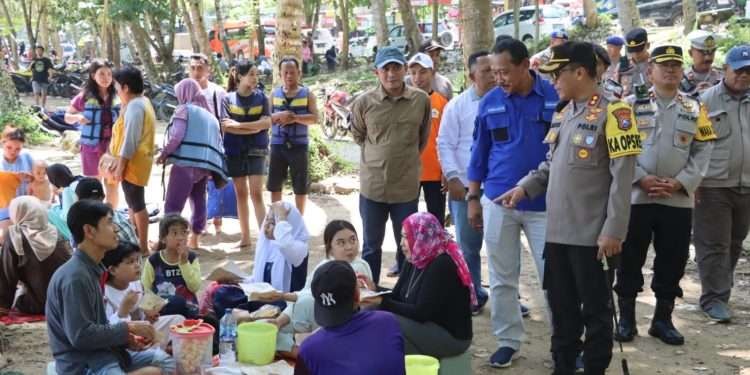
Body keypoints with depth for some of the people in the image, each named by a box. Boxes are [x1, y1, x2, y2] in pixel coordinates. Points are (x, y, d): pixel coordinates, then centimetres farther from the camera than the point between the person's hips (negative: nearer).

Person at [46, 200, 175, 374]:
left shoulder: (91, 269, 10)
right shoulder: (75, 277, -20)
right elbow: (80, 335, -23)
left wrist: (125, 337, 1)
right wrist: (128, 327, -14)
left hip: (102, 353, 10)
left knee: (166, 361, 10)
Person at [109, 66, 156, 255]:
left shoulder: (134, 106, -18)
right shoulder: (140, 102, 14)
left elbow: (130, 139, -22)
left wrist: (120, 166, -19)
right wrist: (118, 161, 21)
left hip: (133, 164, -11)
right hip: (135, 162, 11)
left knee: (137, 205, -5)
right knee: (134, 203, 18)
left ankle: (143, 247, 0)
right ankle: (136, 241, 29)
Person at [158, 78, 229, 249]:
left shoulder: (184, 109, 3)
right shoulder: (209, 115, 24)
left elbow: (177, 136, -10)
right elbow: (218, 143, 19)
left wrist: (164, 154, 3)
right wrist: (215, 170, 21)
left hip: (186, 162, -7)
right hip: (205, 164, 7)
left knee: (173, 205, -6)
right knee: (198, 202, 17)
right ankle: (194, 239, 19)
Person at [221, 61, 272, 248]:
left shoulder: (261, 97, 1)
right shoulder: (228, 99, 0)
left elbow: (266, 123, -10)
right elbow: (225, 127, -9)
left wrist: (239, 124, -16)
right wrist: (253, 128, -14)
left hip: (256, 150, -1)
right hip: (235, 151, 1)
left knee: (256, 194, -7)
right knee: (241, 194, 6)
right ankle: (245, 236, 13)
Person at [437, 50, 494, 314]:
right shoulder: (457, 105, 0)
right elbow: (445, 144, 0)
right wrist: (452, 177, -8)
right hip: (466, 186, 0)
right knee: (468, 247, 10)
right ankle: (473, 296, 24)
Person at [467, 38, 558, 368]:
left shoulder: (555, 97, -6)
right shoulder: (489, 103, 1)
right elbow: (479, 152, 8)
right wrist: (473, 197, 7)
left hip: (544, 203, -2)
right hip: (498, 202, 3)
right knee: (501, 278, 10)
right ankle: (508, 341, 23)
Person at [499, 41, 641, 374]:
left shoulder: (613, 113, -11)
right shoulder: (561, 114, 13)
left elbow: (622, 177, -14)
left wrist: (613, 231, -18)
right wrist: (525, 187, 3)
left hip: (591, 234, -7)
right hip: (556, 231, 7)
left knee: (595, 308, 5)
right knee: (561, 306, 15)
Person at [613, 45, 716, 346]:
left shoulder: (695, 109, 8)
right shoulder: (631, 105, 2)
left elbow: (703, 152, 4)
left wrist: (680, 182, -9)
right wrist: (641, 178, -14)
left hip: (679, 200, 2)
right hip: (635, 196, -2)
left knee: (672, 261, 8)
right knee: (630, 260, 4)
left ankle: (663, 319, 22)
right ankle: (626, 319, 16)